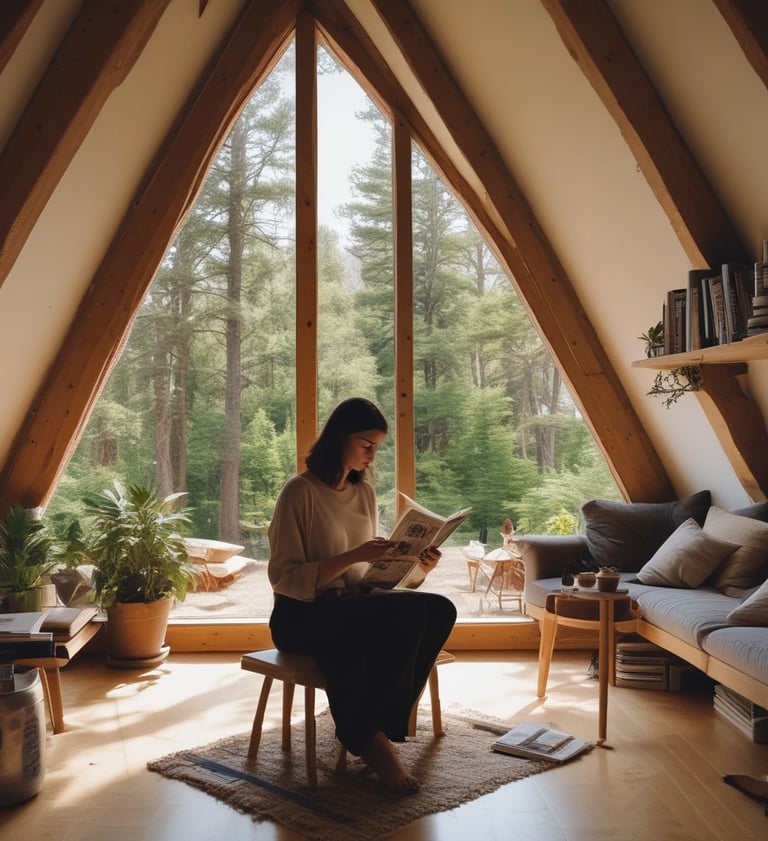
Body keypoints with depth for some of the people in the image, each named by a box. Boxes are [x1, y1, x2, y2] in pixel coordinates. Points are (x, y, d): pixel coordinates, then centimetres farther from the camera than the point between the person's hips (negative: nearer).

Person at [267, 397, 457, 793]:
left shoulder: (365, 492, 12)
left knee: (440, 610, -22)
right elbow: (283, 578, -15)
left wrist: (415, 567, -4)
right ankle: (368, 733, -14)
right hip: (302, 616, -7)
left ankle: (377, 726, -12)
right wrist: (353, 556, -24)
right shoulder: (300, 491, -9)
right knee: (409, 612, -31)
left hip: (356, 605, 7)